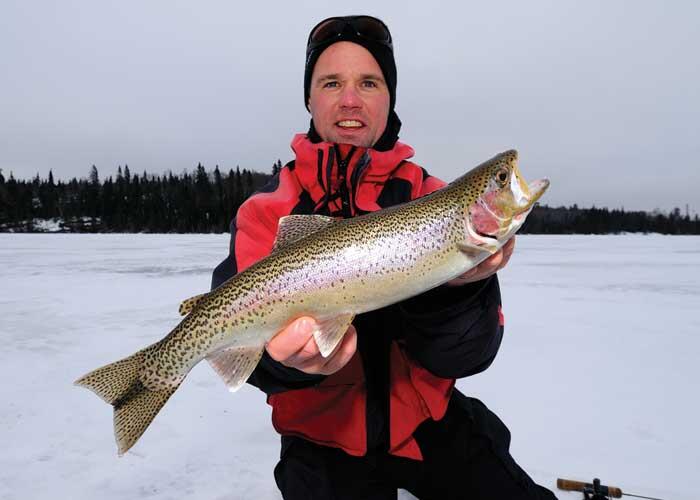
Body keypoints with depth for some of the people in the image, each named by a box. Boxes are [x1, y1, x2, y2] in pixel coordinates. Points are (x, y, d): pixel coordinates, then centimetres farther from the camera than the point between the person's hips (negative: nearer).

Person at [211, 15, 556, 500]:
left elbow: (460, 358, -12)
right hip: (326, 435, -1)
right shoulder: (267, 210, -7)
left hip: (428, 423, 2)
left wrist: (454, 285, -32)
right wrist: (292, 358, -38)